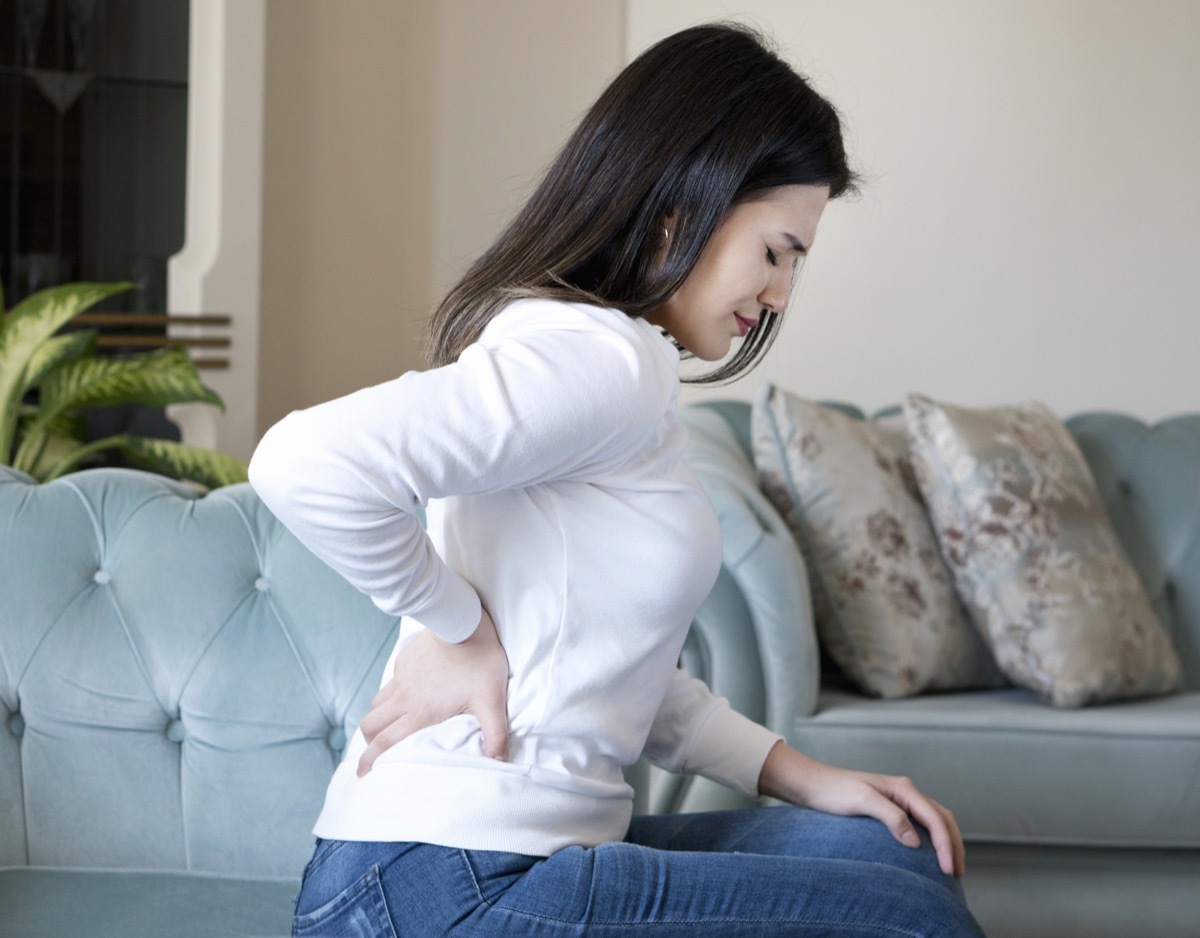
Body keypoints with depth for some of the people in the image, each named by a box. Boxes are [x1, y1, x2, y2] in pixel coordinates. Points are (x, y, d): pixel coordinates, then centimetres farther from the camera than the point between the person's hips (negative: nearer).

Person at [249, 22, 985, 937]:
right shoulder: (605, 355, -15)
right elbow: (309, 462, -30)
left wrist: (797, 775, 11)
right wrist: (456, 627, -15)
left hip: (509, 858, 10)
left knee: (892, 853, 13)